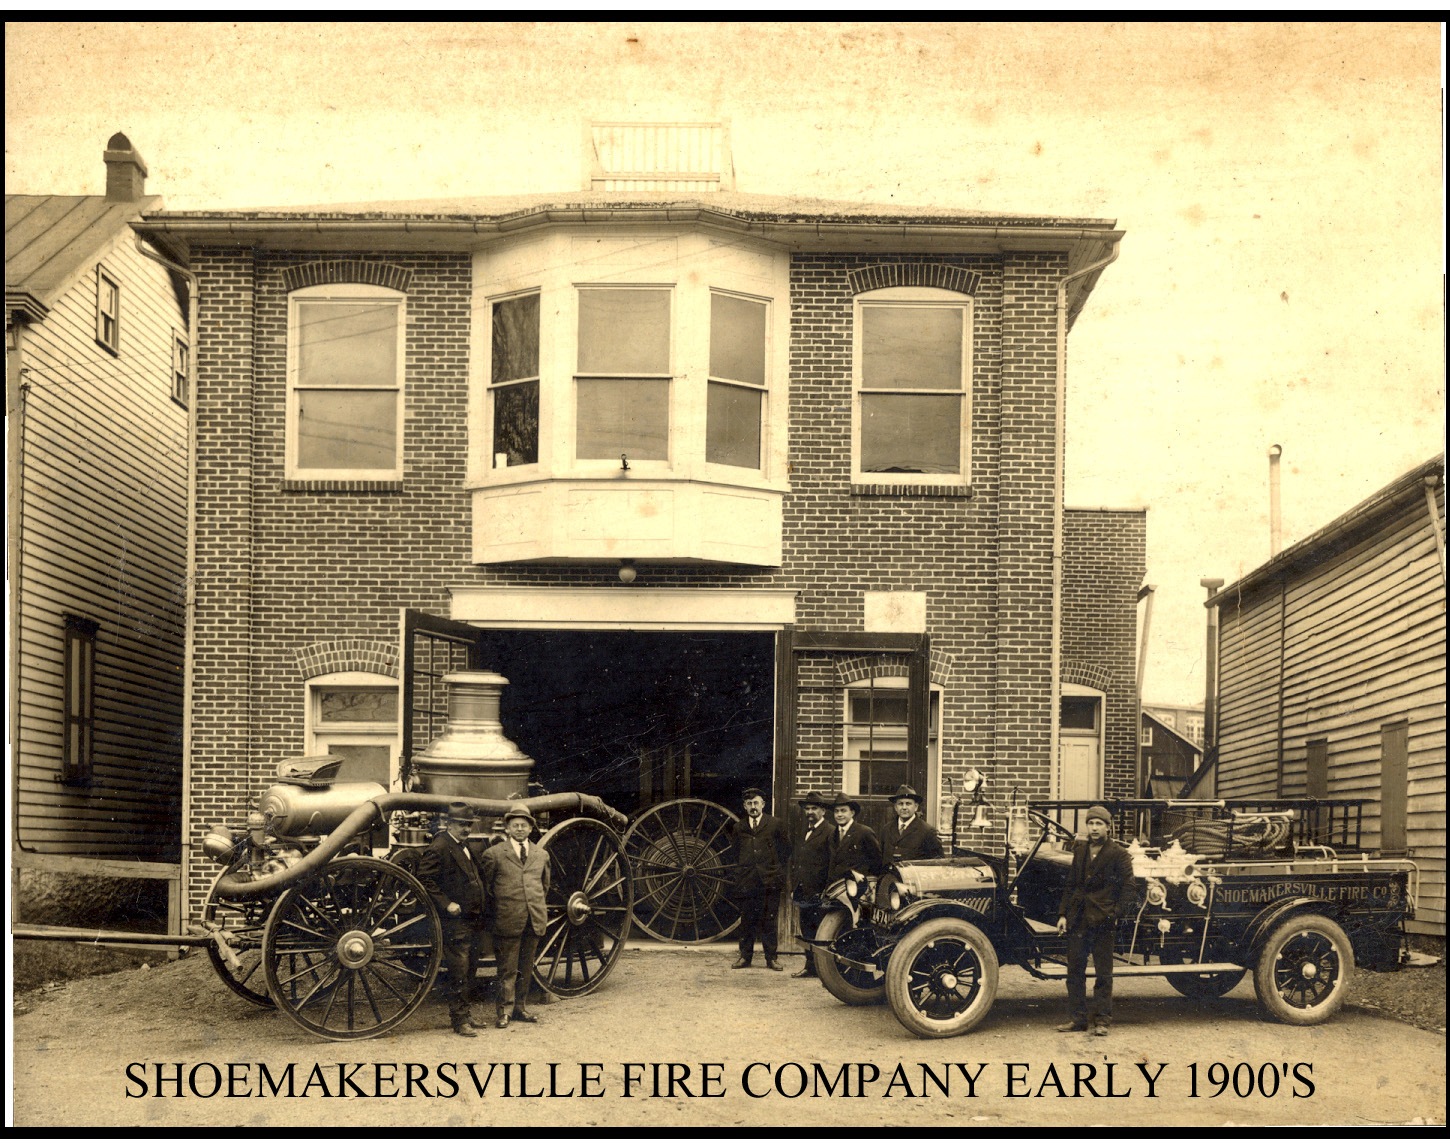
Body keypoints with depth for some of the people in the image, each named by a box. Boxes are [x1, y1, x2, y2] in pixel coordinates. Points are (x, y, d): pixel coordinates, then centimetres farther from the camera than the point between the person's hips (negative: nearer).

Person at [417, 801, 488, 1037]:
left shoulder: (466, 847, 17)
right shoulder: (438, 848, -11)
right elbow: (425, 879, -17)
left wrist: (484, 903, 15)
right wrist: (446, 904, -19)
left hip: (474, 921, 8)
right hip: (456, 922, -8)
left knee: (470, 971, 14)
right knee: (459, 973, -4)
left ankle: (466, 1014, 24)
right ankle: (460, 1021, 2)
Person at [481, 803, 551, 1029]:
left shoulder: (541, 854, 12)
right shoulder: (494, 854, -1)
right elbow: (486, 886, 5)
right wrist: (499, 907, 6)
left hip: (534, 920, 4)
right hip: (508, 920, -4)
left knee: (526, 968, 11)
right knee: (508, 970, -1)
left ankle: (521, 1007, 21)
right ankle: (505, 1010, 6)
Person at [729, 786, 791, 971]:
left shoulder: (775, 824, 3)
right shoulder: (739, 827, 11)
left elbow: (786, 848, 10)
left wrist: (777, 868, 7)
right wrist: (742, 869, 12)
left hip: (769, 880, -2)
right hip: (746, 880, 2)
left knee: (769, 921, 0)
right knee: (746, 920, 4)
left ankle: (771, 958, 6)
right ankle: (745, 956, 11)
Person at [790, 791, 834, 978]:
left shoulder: (829, 833, -8)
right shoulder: (802, 831, 17)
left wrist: (827, 892, -16)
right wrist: (795, 890, 17)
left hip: (819, 895, -8)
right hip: (803, 893, 8)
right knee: (807, 932, 11)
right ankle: (810, 966, 17)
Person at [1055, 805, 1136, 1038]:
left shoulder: (1118, 854, -4)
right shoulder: (1079, 851, 12)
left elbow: (1127, 887, -7)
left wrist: (1117, 914, -15)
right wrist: (1063, 914, 10)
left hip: (1103, 922, -5)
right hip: (1077, 920, 5)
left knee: (1103, 973, 3)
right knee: (1075, 971, 7)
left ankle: (1101, 1020, 10)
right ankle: (1077, 1018, 15)